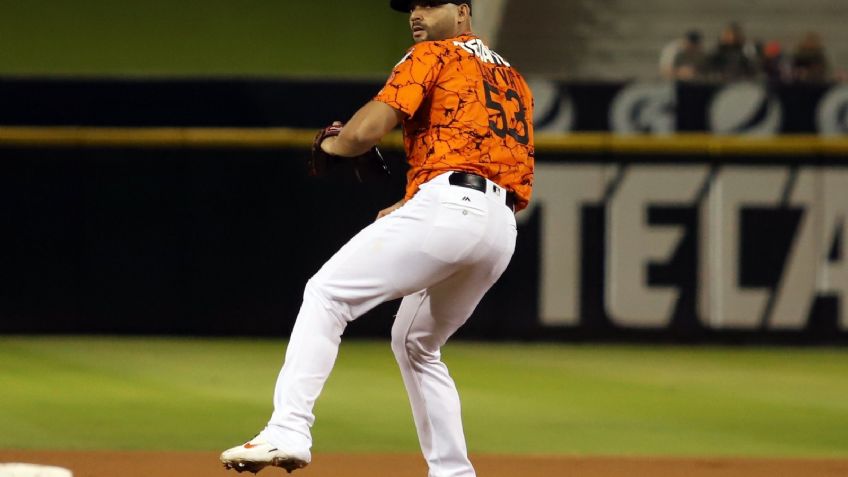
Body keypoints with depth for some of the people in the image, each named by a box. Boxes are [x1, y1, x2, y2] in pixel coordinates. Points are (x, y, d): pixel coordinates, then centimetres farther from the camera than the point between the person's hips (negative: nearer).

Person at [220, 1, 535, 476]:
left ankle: (289, 432, -20)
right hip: (502, 233, 8)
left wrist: (327, 147, 15)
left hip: (445, 207, -8)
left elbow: (364, 132, -7)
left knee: (327, 293, -6)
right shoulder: (513, 80, 29)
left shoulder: (432, 56, 6)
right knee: (416, 345, 25)